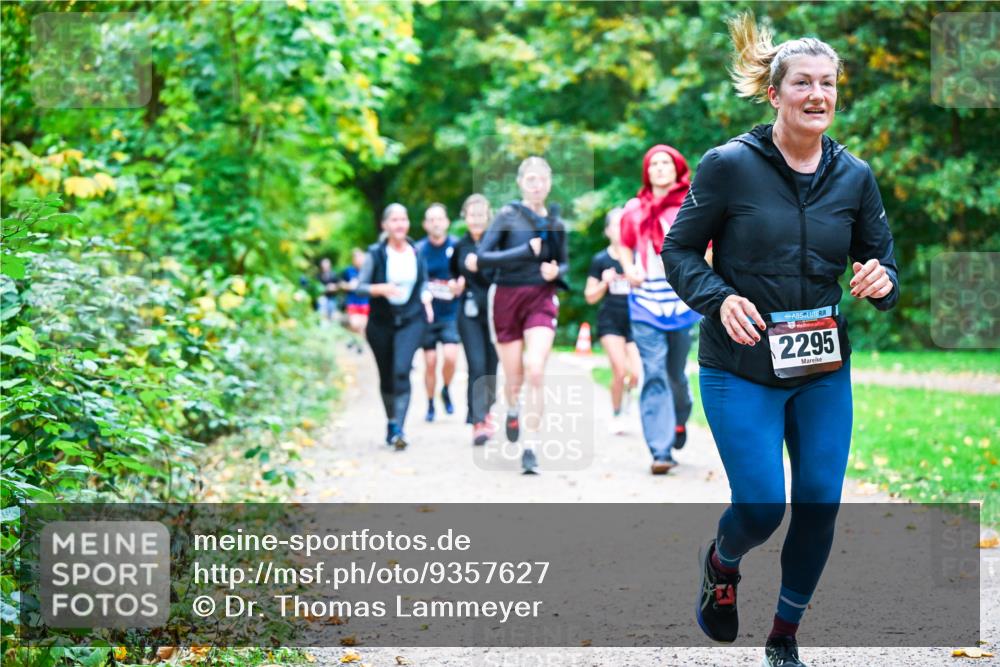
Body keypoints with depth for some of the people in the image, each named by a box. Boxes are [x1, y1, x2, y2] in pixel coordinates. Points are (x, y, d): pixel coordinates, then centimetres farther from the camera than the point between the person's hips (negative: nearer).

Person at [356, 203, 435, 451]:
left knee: (402, 370, -18)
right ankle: (391, 422, 32)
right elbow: (360, 286, -5)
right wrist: (381, 289, -21)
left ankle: (399, 429, -22)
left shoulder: (416, 252, 3)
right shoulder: (376, 254, -5)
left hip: (411, 320, 0)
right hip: (381, 323, 0)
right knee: (386, 377, 10)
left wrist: (426, 298, 2)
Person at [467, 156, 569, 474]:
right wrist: (526, 251, -20)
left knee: (535, 371, -18)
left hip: (542, 300, 1)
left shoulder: (555, 221, 7)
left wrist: (557, 271, -5)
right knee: (514, 379, 7)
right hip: (508, 299, -1)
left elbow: (564, 263, 19)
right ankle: (512, 411, 43)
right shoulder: (508, 215, -4)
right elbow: (481, 258, -14)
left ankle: (529, 448, -13)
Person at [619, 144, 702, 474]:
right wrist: (629, 269, 0)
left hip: (682, 302, 0)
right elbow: (625, 245, 19)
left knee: (675, 372, 11)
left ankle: (680, 419, 44)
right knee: (654, 375, -9)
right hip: (645, 303, 0)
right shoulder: (635, 209, 6)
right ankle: (661, 451, -11)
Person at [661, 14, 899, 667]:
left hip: (825, 371, 4)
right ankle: (721, 564, 30)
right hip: (742, 372, -4)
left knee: (820, 507, 5)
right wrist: (719, 298, -20)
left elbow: (883, 265, 9)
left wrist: (882, 282, -15)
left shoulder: (855, 176, 1)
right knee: (760, 509, -7)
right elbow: (679, 251, -2)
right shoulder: (729, 165, -10)